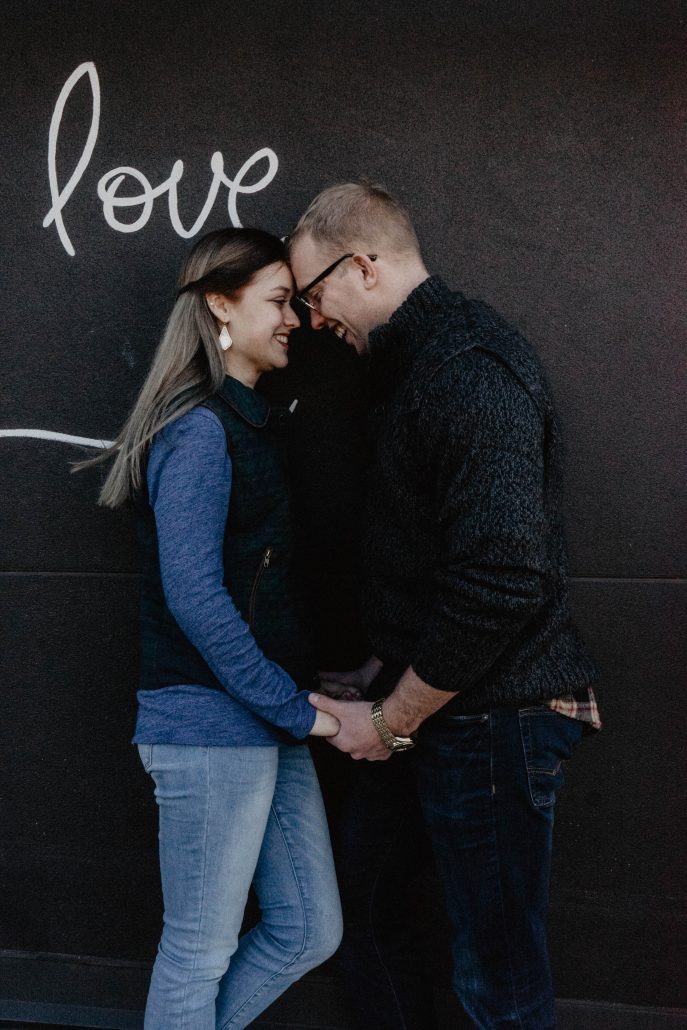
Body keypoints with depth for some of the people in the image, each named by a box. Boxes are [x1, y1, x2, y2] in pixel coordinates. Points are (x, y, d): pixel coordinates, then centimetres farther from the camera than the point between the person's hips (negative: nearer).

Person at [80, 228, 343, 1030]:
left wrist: (307, 696, 9)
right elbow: (193, 595, -20)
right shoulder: (199, 429, -13)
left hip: (266, 722, 9)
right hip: (211, 724, -9)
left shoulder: (249, 424, 17)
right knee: (200, 952, 4)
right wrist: (299, 710, -15)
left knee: (309, 931, 13)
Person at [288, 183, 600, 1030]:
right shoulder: (411, 362, 14)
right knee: (363, 910, 20)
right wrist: (379, 675, 13)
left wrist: (392, 721, -16)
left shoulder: (470, 369, -19)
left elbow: (500, 585, -27)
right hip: (425, 707, 10)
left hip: (491, 717, -10)